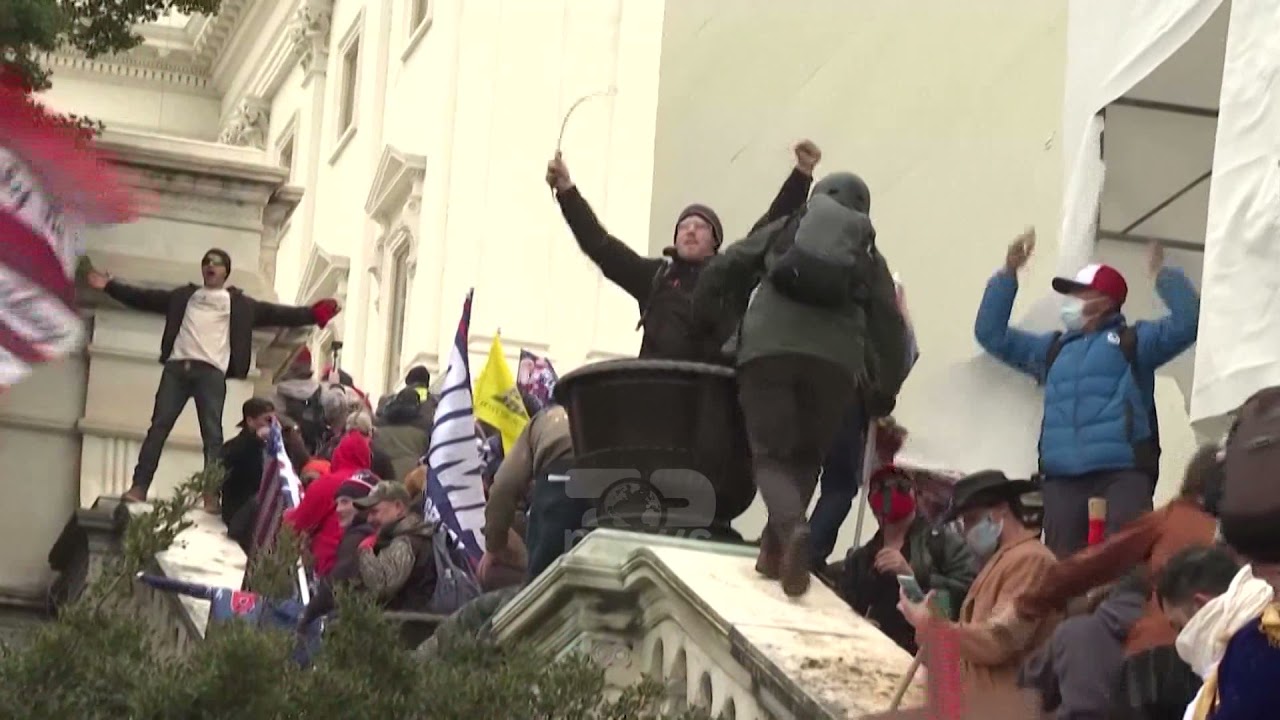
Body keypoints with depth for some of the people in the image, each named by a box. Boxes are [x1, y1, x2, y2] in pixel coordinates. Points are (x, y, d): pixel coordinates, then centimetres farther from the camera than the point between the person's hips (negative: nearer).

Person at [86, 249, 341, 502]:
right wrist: (111, 286, 19)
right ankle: (139, 487, -6)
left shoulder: (239, 303, 16)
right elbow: (147, 298, 24)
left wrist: (313, 314, 0)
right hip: (177, 368, 2)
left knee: (212, 435, -9)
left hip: (212, 372, -2)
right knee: (158, 427, -4)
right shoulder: (184, 295, 24)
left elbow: (273, 314, 10)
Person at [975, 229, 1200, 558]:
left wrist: (1162, 274, -2)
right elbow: (991, 334, 27)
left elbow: (1187, 323, 2)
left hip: (1123, 474, -4)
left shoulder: (1133, 341, 14)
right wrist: (1008, 274, 22)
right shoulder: (1053, 348, 27)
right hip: (1063, 479, 4)